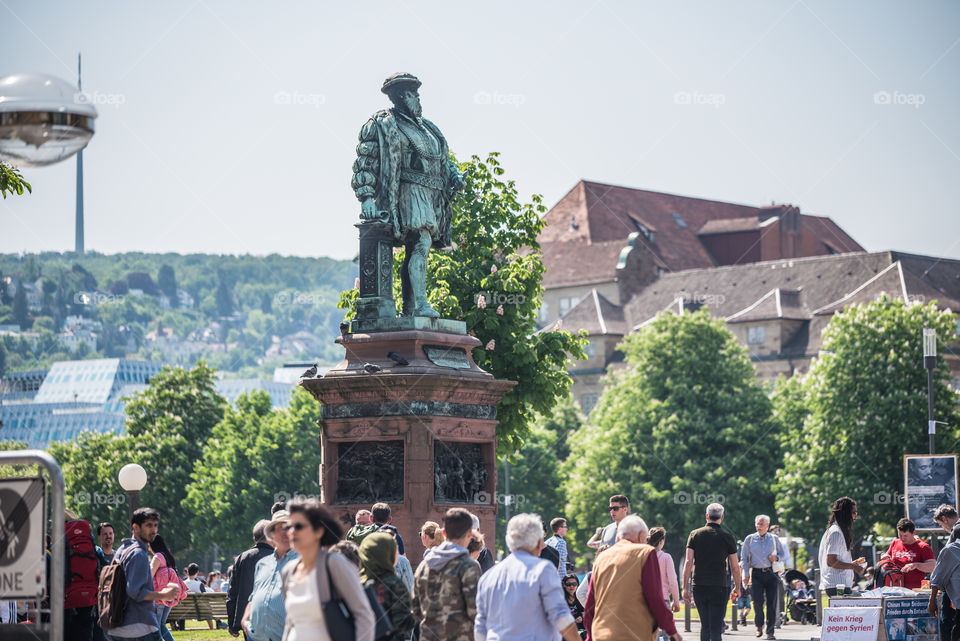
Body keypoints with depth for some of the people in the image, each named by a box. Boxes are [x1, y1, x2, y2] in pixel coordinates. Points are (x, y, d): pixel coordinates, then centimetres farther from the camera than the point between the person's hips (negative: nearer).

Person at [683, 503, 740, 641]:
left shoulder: (695, 535, 3)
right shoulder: (728, 537, 0)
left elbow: (688, 562, -3)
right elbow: (735, 567, 3)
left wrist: (685, 588, -2)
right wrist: (737, 588, 17)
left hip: (698, 587, 2)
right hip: (719, 587, -2)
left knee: (705, 625, 17)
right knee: (715, 628, -5)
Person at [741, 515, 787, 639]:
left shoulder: (774, 539, 11)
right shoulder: (749, 539, 9)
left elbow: (783, 554, 19)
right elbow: (744, 558, 10)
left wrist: (776, 557, -4)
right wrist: (746, 575, 0)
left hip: (771, 574, 1)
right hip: (756, 574, -1)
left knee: (771, 603, -3)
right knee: (758, 601, -15)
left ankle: (770, 631, 4)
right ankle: (759, 626, 10)